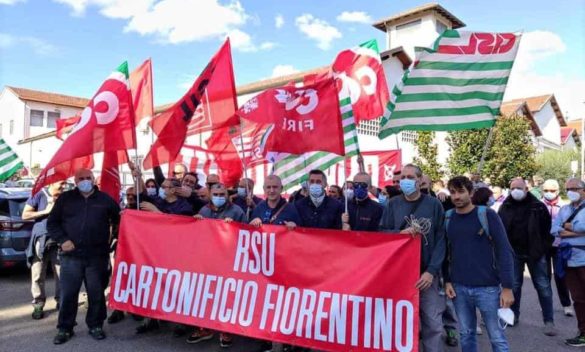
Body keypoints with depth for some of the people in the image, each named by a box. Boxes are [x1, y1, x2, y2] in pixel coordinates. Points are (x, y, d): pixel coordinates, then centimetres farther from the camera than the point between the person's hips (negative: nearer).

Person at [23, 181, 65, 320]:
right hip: (41, 239, -2)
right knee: (38, 275, 1)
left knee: (61, 273, 7)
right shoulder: (39, 195, -3)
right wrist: (45, 211, -12)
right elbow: (25, 215, -4)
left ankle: (60, 300, 22)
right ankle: (38, 305, 13)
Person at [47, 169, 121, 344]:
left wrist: (110, 235, 5)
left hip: (97, 256, 0)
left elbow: (119, 218, 14)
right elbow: (52, 223, 8)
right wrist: (62, 240, -5)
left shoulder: (105, 199, 7)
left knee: (96, 293, 7)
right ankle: (65, 328, 19)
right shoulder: (65, 198, 7)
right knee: (68, 293, 4)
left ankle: (96, 326, 21)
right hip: (71, 255, 0)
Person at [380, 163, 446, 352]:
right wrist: (399, 233, -15)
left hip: (426, 273, -1)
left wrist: (431, 271, -11)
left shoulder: (434, 205, 0)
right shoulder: (393, 204, 3)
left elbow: (440, 240, -3)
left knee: (432, 323, 3)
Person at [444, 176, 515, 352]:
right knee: (466, 334, 13)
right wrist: (447, 280, 3)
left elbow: (504, 251, -8)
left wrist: (507, 286, -12)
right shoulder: (447, 218, 4)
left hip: (487, 287, -3)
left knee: (497, 337, 5)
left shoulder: (487, 215, -7)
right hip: (459, 288, 3)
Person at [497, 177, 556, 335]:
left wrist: (545, 247, -5)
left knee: (543, 287, 4)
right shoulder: (505, 207, 1)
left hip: (535, 252, -1)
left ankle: (549, 321, 13)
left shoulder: (538, 206, -4)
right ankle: (513, 314, 25)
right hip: (514, 252, 1)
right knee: (514, 285, 11)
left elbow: (548, 228, 0)